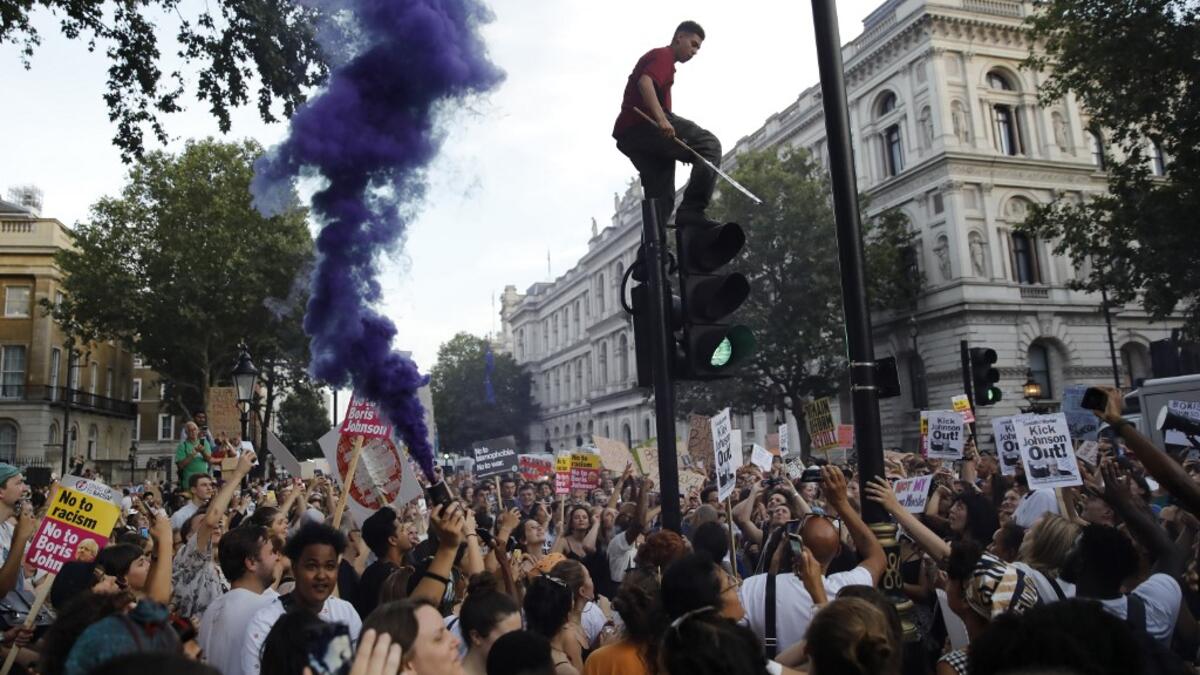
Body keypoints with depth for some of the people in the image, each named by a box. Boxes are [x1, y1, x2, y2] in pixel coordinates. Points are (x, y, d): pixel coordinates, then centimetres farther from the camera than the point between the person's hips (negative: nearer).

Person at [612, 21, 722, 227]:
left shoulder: (655, 56, 32)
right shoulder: (664, 55, 1)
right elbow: (645, 83, -19)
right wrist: (661, 119, -31)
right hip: (645, 125, -10)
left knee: (660, 198, 8)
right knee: (709, 145, -15)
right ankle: (692, 210, -26)